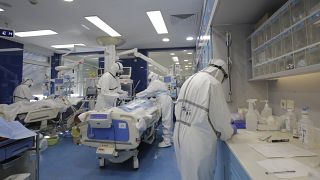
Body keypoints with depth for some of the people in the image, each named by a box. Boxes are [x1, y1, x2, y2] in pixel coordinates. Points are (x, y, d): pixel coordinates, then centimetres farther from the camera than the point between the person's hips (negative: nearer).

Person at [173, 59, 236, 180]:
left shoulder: (189, 80, 10)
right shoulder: (213, 83, -12)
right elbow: (220, 115, -9)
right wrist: (228, 133, 12)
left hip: (180, 134, 8)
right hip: (198, 139, -7)